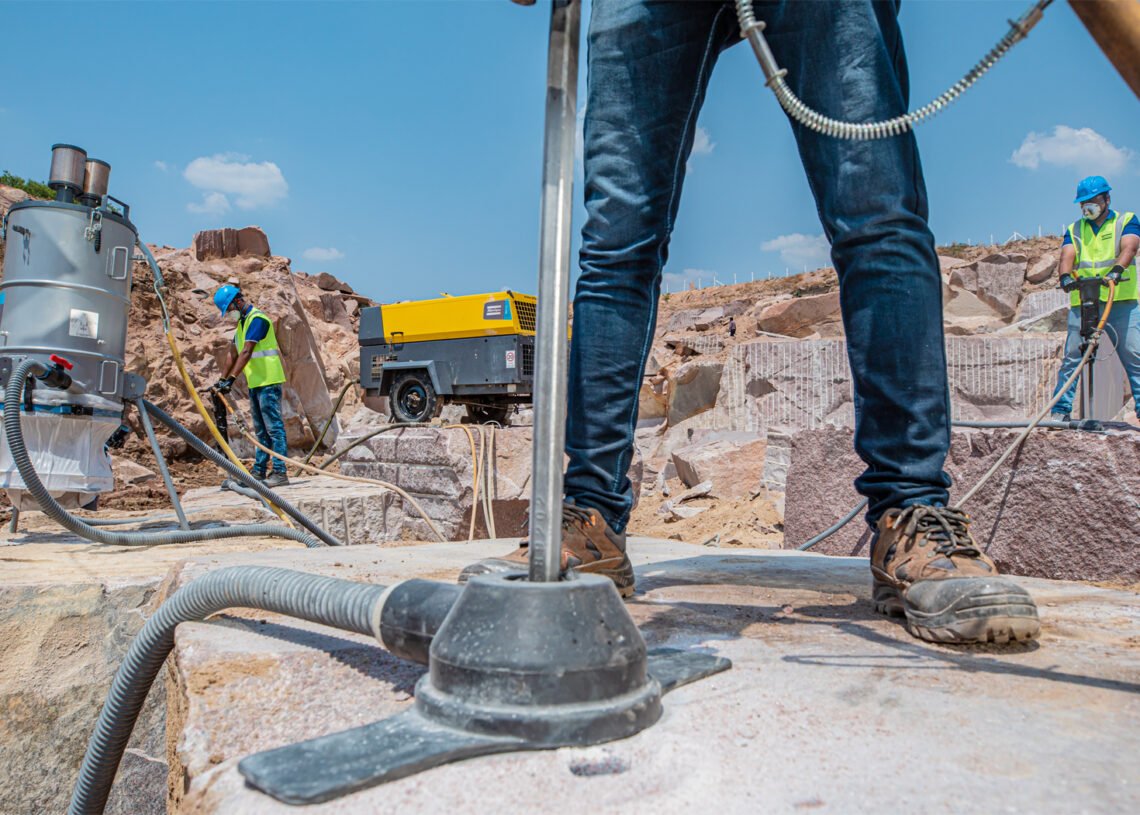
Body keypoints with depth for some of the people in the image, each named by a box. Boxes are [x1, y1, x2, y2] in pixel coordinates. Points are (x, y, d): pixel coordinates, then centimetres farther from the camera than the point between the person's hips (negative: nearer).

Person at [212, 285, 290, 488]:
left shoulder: (257, 319, -14)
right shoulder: (242, 322, 17)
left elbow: (246, 353, -22)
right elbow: (234, 354, 22)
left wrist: (231, 379, -26)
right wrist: (223, 379, 20)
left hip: (268, 382, -10)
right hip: (255, 383, 10)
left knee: (274, 427, -9)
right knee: (261, 430, 13)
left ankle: (280, 473, -7)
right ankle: (259, 472, 20)